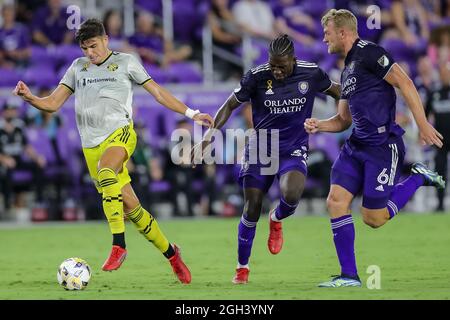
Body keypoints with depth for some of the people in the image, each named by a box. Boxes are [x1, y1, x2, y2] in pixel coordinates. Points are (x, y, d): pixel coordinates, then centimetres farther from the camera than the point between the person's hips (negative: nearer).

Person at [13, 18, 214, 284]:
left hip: (120, 132, -4)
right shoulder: (78, 68, 16)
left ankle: (119, 245, -38)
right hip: (92, 144, 4)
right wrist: (29, 97, -7)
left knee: (105, 171, -37)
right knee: (130, 206, 1)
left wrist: (191, 114, 7)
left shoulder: (125, 62, 7)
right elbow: (53, 103, 13)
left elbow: (157, 91, 11)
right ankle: (171, 254, 17)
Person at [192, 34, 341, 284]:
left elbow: (335, 90, 12)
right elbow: (230, 105, -4)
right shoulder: (257, 77, -13)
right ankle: (242, 267, 18)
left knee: (291, 195, -28)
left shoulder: (311, 73, -9)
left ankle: (276, 220, 10)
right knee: (252, 209, -3)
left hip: (294, 150, 0)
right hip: (260, 149, 0)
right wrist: (208, 136, -12)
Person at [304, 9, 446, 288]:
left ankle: (419, 178, 14)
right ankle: (349, 276, 0)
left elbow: (405, 83, -16)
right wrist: (318, 125, 5)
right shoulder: (348, 70, 19)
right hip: (357, 146, 9)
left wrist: (423, 124, -20)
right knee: (336, 201, -6)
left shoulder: (369, 53, -9)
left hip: (383, 146, -9)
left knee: (374, 218, -6)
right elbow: (343, 119, 24)